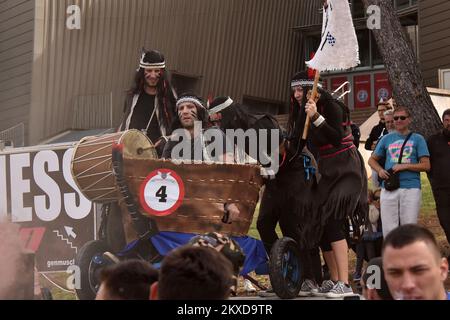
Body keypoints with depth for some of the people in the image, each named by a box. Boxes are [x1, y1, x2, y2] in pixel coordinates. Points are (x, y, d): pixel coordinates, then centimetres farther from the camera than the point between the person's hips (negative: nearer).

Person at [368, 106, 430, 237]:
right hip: (388, 189, 2)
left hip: (411, 188, -2)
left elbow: (426, 165, 1)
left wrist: (404, 166, -11)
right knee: (388, 229, 0)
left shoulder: (417, 139, 8)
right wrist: (380, 170, 2)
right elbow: (372, 160, 23)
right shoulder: (386, 139, 15)